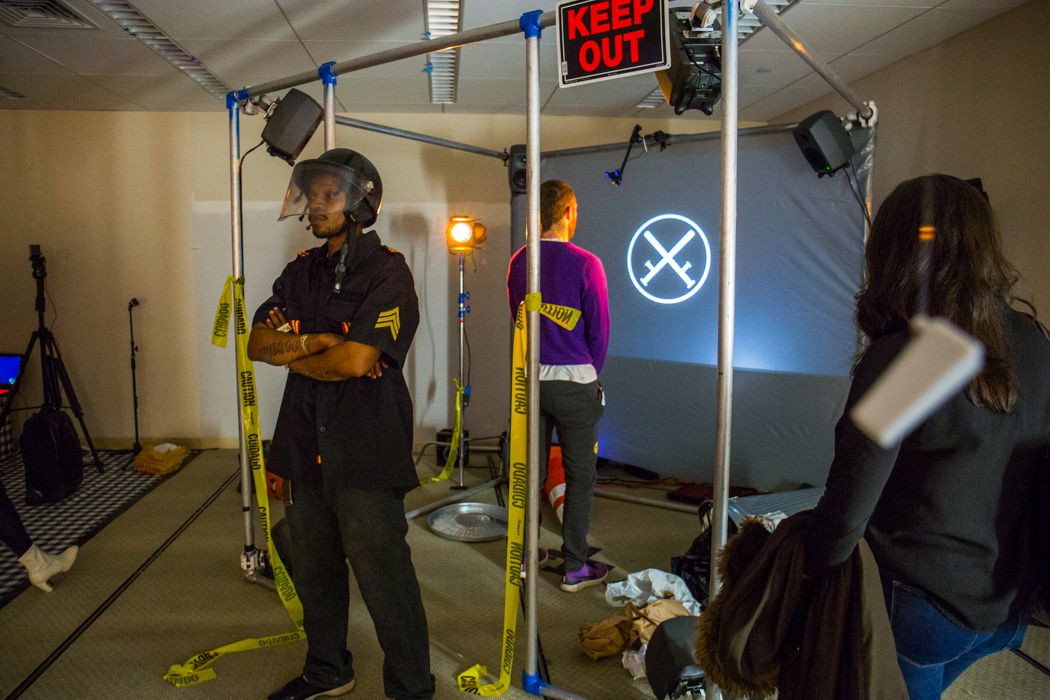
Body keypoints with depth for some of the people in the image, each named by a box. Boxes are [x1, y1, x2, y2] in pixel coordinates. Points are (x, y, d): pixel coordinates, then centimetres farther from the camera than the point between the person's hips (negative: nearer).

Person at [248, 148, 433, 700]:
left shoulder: (387, 272, -10)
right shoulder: (301, 271, 12)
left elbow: (356, 360, -21)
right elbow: (258, 342, 6)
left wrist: (291, 356, -4)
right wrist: (313, 342, -12)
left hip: (364, 452, -7)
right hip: (306, 446, 8)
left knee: (385, 580, 0)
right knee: (314, 570, 21)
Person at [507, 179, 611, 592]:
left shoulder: (518, 262, 2)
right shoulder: (585, 264, -13)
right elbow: (599, 328, -8)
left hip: (530, 377, 5)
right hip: (574, 380, -5)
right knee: (580, 476, 7)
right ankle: (575, 568, 13)